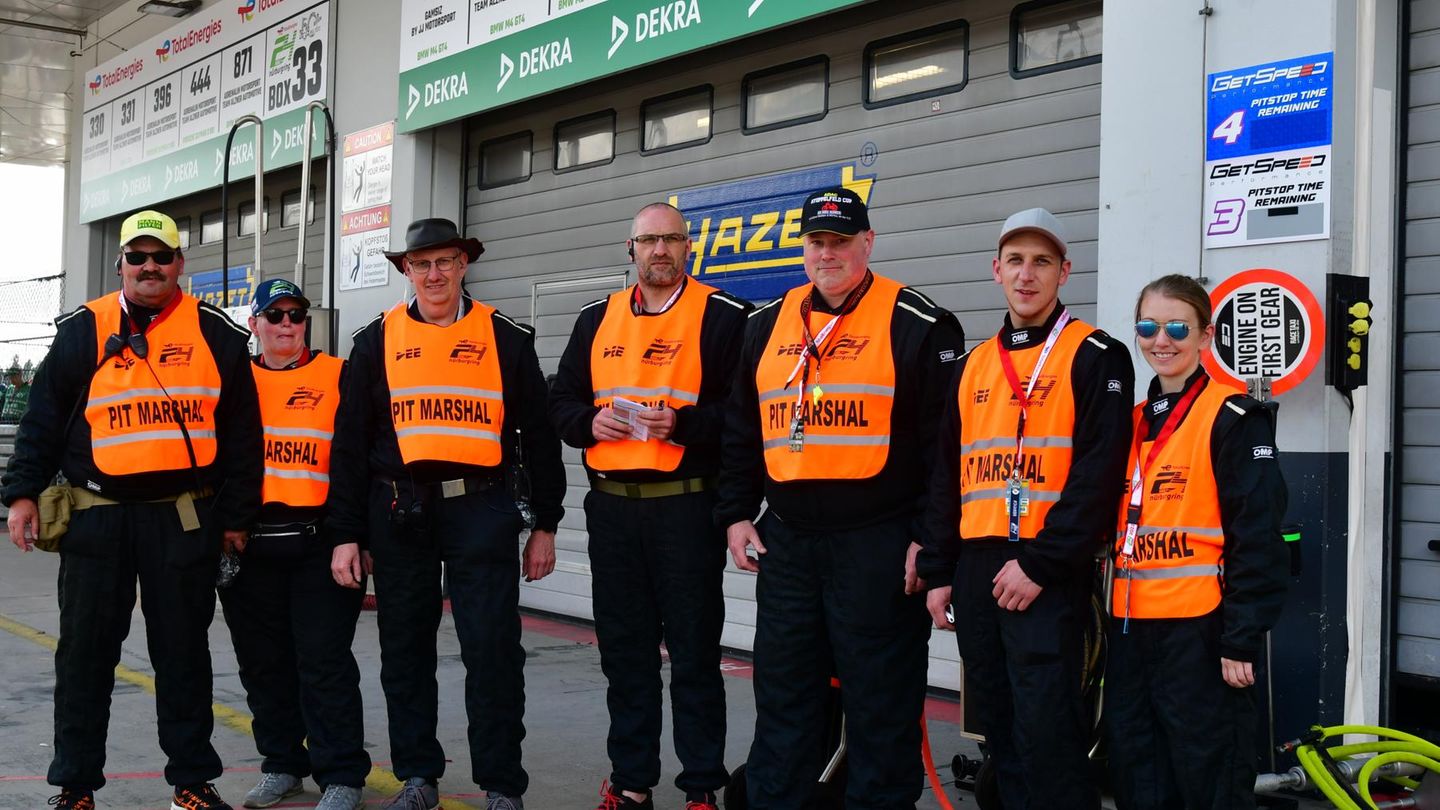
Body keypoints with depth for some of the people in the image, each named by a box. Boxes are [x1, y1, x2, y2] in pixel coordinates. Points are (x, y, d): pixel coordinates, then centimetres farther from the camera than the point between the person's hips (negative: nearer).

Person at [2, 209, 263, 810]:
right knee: (85, 653, 5)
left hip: (185, 521, 0)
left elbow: (241, 435, 6)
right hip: (96, 517, 1)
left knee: (184, 652, 7)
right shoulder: (83, 331, 6)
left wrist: (237, 515, 4)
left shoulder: (216, 334, 5)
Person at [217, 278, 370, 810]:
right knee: (263, 661, 11)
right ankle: (282, 764, 25)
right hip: (248, 542, 4)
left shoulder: (339, 377, 2)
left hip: (319, 541, -4)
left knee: (324, 661, -4)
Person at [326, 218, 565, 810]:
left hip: (481, 510, -2)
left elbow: (537, 434, 7)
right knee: (404, 651, 9)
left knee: (492, 651, -2)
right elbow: (350, 442, 6)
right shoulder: (377, 341, 7)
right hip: (398, 513, 2)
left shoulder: (506, 339, 5)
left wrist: (544, 526, 5)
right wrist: (346, 534, 2)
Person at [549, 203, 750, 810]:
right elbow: (561, 401, 15)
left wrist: (683, 424, -21)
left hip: (687, 508, -5)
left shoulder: (722, 317, -3)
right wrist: (589, 422, -6)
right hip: (612, 508, 5)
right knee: (624, 651, 12)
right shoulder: (597, 319, 12)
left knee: (693, 653, 2)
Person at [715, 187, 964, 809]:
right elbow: (741, 431, 18)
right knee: (783, 689, 13)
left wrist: (929, 540, -10)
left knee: (879, 695, 3)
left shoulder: (916, 325, -4)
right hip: (785, 541, 5)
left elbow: (943, 443, -7)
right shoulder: (768, 325, 12)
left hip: (877, 542, -5)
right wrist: (736, 514, 11)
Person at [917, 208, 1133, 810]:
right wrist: (938, 572, 13)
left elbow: (1097, 473, -12)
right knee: (998, 725, 12)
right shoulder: (973, 365, 17)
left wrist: (1040, 564, -17)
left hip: (1049, 573, -6)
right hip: (977, 567, 6)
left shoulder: (1095, 357, -3)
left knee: (1045, 726, -8)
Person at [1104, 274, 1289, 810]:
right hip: (1131, 630, 7)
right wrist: (1104, 621, 16)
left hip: (1200, 631, -7)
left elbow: (1257, 538, -12)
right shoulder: (1134, 422, 15)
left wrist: (1242, 640, -16)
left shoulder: (1233, 418, -7)